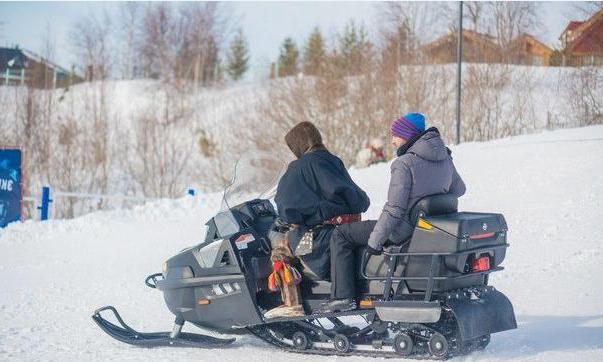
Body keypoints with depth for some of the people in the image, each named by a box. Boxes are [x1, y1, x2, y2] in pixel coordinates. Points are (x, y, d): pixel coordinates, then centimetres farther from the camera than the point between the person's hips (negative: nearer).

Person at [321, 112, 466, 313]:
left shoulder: (404, 164, -20)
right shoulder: (445, 158, 3)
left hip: (404, 231, -8)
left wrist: (374, 241, -16)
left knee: (341, 234, 5)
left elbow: (394, 209, -22)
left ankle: (343, 296, -2)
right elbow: (458, 189, 17)